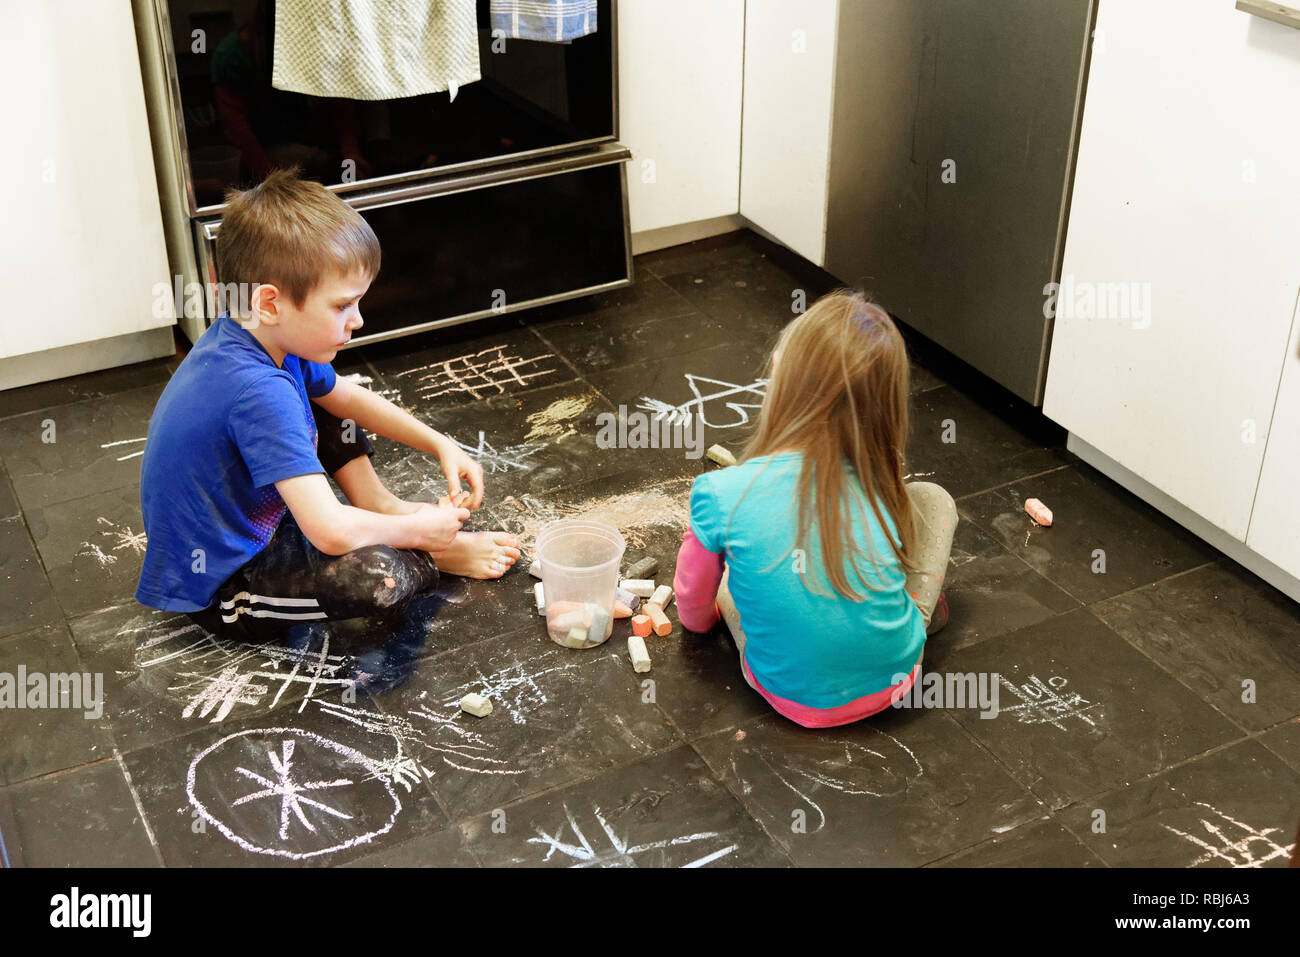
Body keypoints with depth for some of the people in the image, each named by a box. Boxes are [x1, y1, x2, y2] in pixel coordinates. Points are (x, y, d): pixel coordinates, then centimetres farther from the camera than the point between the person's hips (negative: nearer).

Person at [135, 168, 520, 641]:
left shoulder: (259, 337, -6)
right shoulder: (257, 390, -34)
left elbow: (347, 396, 14)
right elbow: (331, 531, -38)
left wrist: (442, 445, 5)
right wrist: (418, 530, -19)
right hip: (217, 588, -10)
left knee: (328, 408, 18)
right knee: (376, 579, -32)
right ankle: (435, 556, 0)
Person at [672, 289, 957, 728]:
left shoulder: (721, 495, -22)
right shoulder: (887, 492, -15)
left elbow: (694, 603, -3)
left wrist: (697, 620, 22)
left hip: (793, 697, -1)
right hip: (894, 678, 1)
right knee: (933, 498, 14)